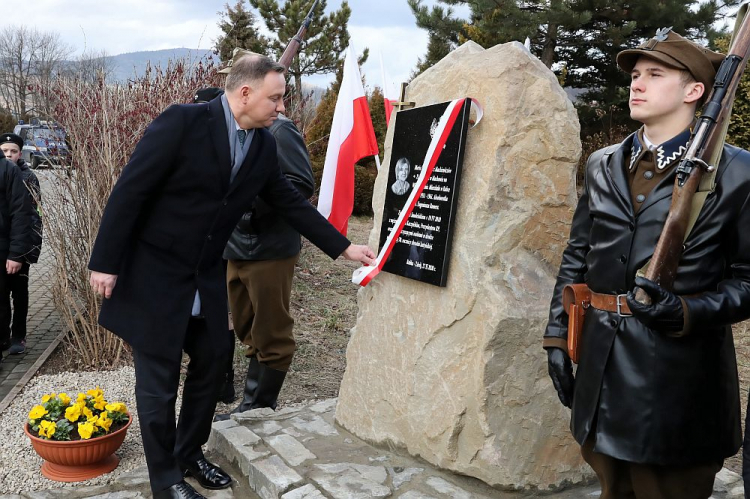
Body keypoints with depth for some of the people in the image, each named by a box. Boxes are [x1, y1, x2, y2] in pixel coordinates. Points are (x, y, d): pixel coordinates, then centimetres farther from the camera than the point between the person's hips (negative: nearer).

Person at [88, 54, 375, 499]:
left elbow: (292, 203, 8)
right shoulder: (183, 121, -19)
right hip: (152, 274, -6)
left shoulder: (264, 146, 1)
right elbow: (129, 191, -17)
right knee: (159, 381, 4)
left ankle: (190, 455, 36)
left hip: (206, 276, 7)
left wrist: (344, 247, 6)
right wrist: (105, 262, -16)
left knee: (212, 365, 15)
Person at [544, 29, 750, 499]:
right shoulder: (602, 165, 8)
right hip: (602, 367, 5)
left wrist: (689, 313, -21)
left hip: (679, 375, -4)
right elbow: (576, 258, 10)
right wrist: (557, 336, 6)